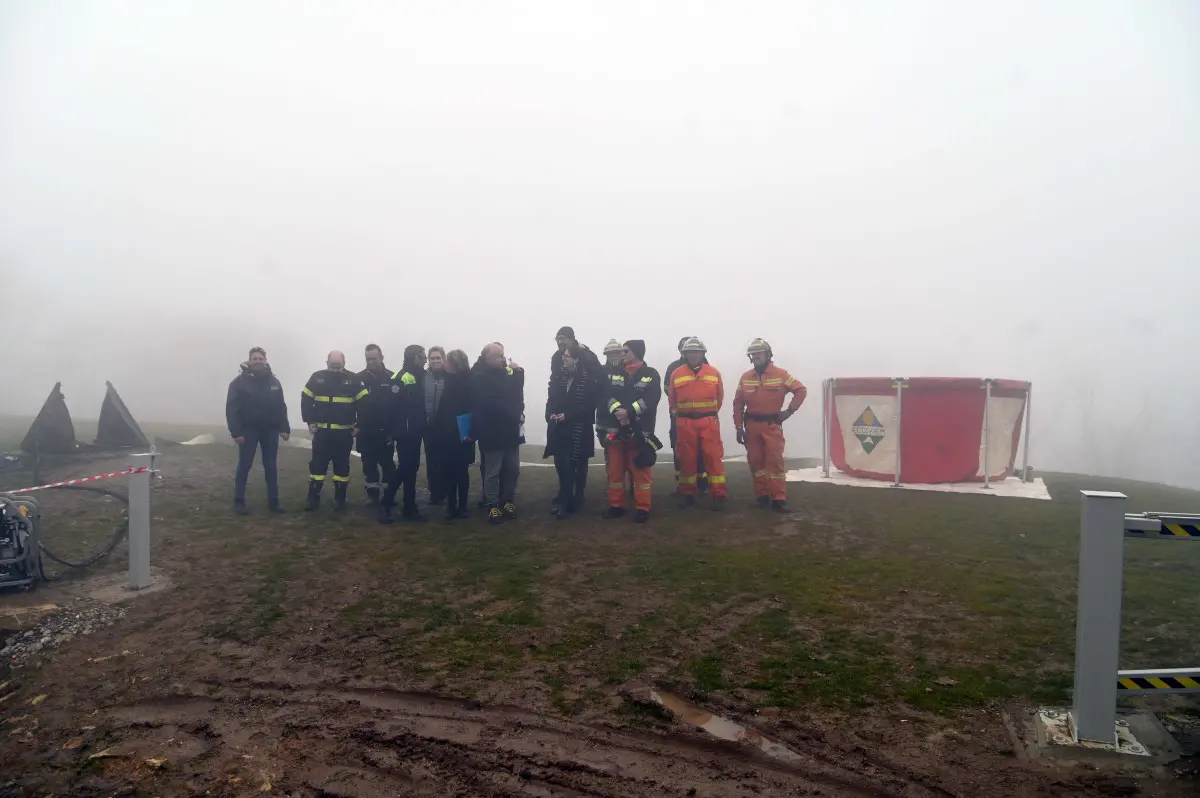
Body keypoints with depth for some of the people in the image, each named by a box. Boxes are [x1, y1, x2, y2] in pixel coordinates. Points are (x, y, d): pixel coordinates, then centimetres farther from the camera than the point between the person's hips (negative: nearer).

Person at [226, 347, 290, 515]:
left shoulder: (273, 381, 7)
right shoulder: (240, 381, -6)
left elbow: (281, 407, 10)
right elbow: (231, 408, -9)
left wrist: (284, 428, 3)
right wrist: (236, 431, -16)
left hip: (270, 430, 4)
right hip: (248, 430, -3)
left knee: (271, 467, 7)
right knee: (244, 466, 2)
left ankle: (273, 502, 14)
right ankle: (239, 502, 10)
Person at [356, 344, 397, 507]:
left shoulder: (391, 378, -1)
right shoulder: (360, 378, 2)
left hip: (386, 430, -1)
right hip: (366, 430, 1)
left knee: (387, 463, 4)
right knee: (369, 464, 6)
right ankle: (372, 494, 14)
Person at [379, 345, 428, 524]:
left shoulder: (419, 376, 14)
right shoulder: (401, 378, -13)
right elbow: (394, 407, -18)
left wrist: (424, 426, 15)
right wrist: (395, 432, -19)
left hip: (415, 432, 9)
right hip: (405, 433, -9)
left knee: (411, 468, 11)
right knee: (405, 468, -8)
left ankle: (410, 508, 16)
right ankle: (385, 504, 2)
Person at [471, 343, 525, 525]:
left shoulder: (505, 373, 10)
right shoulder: (480, 378, -12)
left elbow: (516, 394, 12)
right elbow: (492, 404, -20)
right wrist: (516, 415, -13)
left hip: (510, 430, 7)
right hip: (492, 433, -6)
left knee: (513, 469, 11)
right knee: (492, 472, 3)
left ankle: (508, 501, 25)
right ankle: (493, 507, 12)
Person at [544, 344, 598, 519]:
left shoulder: (588, 378, -8)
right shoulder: (557, 376, 7)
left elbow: (590, 405, -11)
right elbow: (551, 399, 8)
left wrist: (568, 415, -16)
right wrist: (550, 414, -10)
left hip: (579, 429, -4)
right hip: (559, 428, 4)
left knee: (578, 465, 6)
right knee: (562, 465, 3)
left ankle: (574, 500, 15)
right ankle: (565, 500, 14)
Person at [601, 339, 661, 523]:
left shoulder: (651, 375, 1)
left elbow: (650, 399, -13)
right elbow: (608, 396, 1)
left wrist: (629, 412, -22)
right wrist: (617, 410, -19)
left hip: (640, 431, -5)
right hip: (617, 429, 5)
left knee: (641, 470, -1)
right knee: (615, 469, 11)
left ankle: (642, 508, 7)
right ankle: (616, 505, 22)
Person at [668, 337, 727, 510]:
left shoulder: (714, 373, 4)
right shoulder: (676, 374, 4)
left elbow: (720, 397, 14)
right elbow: (672, 399, 15)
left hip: (709, 422, -1)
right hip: (685, 423, 1)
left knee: (713, 457, -5)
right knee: (687, 458, 7)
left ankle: (719, 495, -2)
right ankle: (688, 494, 17)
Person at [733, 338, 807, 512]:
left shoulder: (780, 374, -3)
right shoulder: (745, 378, 6)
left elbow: (801, 390, 2)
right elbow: (738, 404, 8)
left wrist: (789, 410, -5)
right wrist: (739, 427, 3)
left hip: (772, 424, -3)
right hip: (752, 424, 3)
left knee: (775, 460, -9)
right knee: (755, 461, 6)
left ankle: (779, 498, -7)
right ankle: (762, 495, 15)